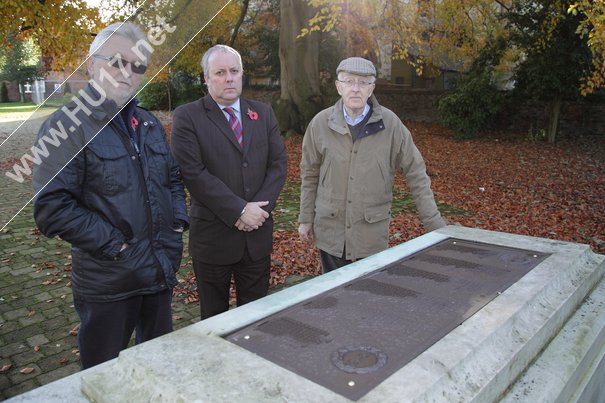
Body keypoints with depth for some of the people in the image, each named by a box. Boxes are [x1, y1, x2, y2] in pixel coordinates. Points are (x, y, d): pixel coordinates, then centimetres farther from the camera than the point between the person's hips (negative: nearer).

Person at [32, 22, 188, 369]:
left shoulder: (150, 124, 10)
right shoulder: (68, 125, -12)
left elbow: (173, 178, 19)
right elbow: (52, 208, -18)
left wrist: (178, 223, 4)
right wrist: (115, 244, -18)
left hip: (162, 271, 6)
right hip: (108, 282, -6)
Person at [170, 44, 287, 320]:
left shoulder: (263, 114, 9)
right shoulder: (187, 117, -5)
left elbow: (278, 164, 4)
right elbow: (193, 173, -15)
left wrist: (259, 209, -10)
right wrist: (240, 210, -17)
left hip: (258, 233, 4)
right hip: (212, 235, -3)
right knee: (214, 317, 14)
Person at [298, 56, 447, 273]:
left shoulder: (390, 123, -7)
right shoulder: (320, 123, -3)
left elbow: (416, 175, -2)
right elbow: (310, 174, 7)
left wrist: (436, 225, -4)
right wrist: (306, 219, 9)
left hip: (372, 233, -1)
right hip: (329, 232, 1)